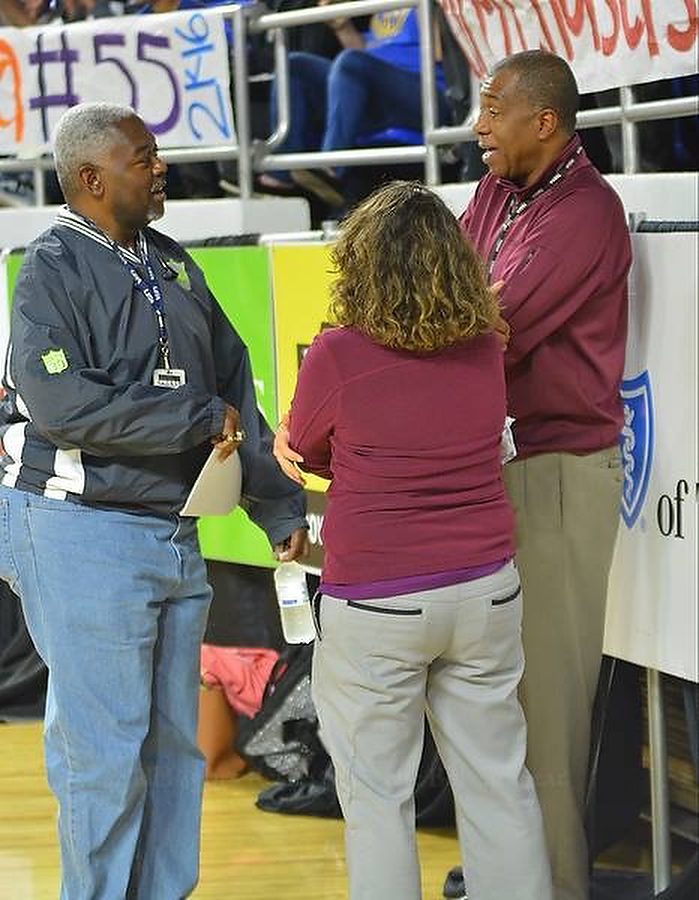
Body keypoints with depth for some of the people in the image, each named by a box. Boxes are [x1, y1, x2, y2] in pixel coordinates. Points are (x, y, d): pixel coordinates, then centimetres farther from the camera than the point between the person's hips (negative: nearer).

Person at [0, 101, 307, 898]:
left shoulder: (171, 266, 12)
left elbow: (235, 388, 13)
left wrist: (278, 507, 8)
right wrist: (199, 419, -16)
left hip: (173, 532, 7)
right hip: (82, 533, -7)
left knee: (173, 741, 12)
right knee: (105, 749, -3)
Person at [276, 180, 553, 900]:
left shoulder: (337, 358, -14)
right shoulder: (485, 349, -1)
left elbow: (306, 452, 4)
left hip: (376, 606, -4)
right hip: (485, 594, 4)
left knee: (376, 796, 6)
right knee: (497, 781, 13)